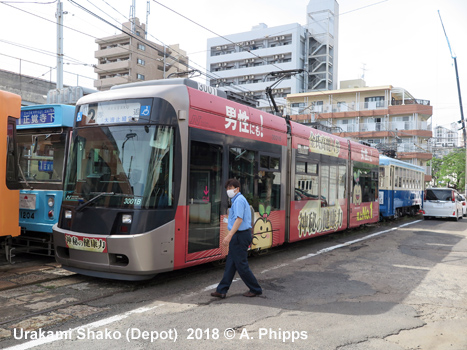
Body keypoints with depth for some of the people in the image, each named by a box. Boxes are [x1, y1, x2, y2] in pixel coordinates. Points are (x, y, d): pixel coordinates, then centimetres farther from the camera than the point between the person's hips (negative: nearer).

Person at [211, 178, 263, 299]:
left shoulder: (239, 200, -15)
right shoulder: (237, 200, 17)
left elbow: (239, 219, -25)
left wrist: (229, 236, -32)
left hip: (240, 235, -10)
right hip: (238, 236, 10)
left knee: (241, 265, -2)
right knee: (230, 264, 10)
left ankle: (256, 290, 11)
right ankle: (221, 290, 15)